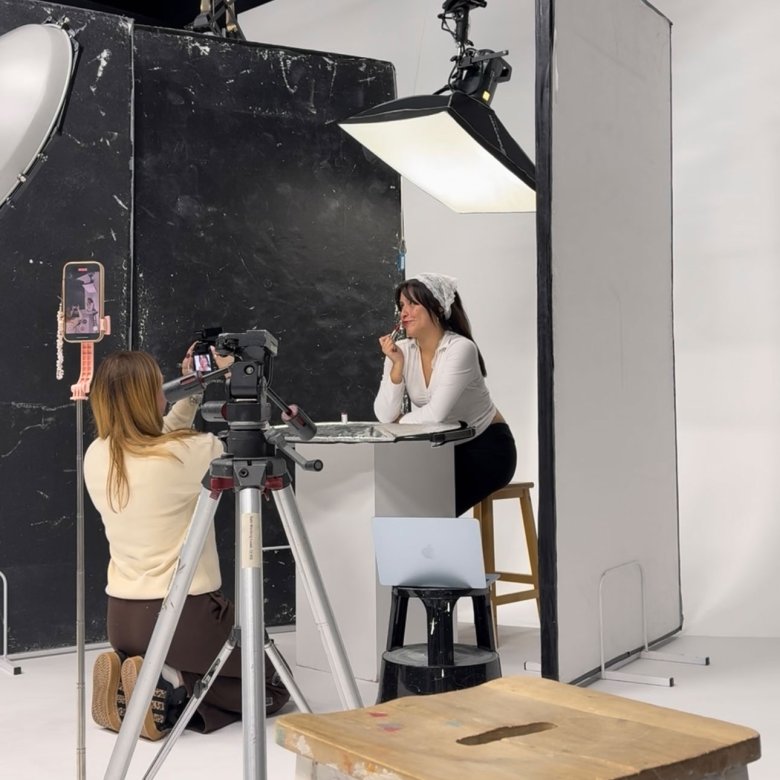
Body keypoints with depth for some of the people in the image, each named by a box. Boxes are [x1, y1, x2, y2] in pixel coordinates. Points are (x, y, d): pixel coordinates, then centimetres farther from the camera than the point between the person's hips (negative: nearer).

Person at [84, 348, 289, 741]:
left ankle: (142, 683, 4)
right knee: (271, 685, 15)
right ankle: (170, 686, -8)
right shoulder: (188, 453, -19)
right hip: (184, 614, -7)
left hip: (121, 619, 7)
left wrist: (193, 395, 16)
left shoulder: (95, 456, 0)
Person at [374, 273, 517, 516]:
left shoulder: (460, 349, -22)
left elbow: (435, 415, -28)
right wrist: (397, 363, -22)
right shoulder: (402, 351, -5)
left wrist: (400, 421, -11)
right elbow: (385, 416, -14)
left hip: (486, 448, -5)